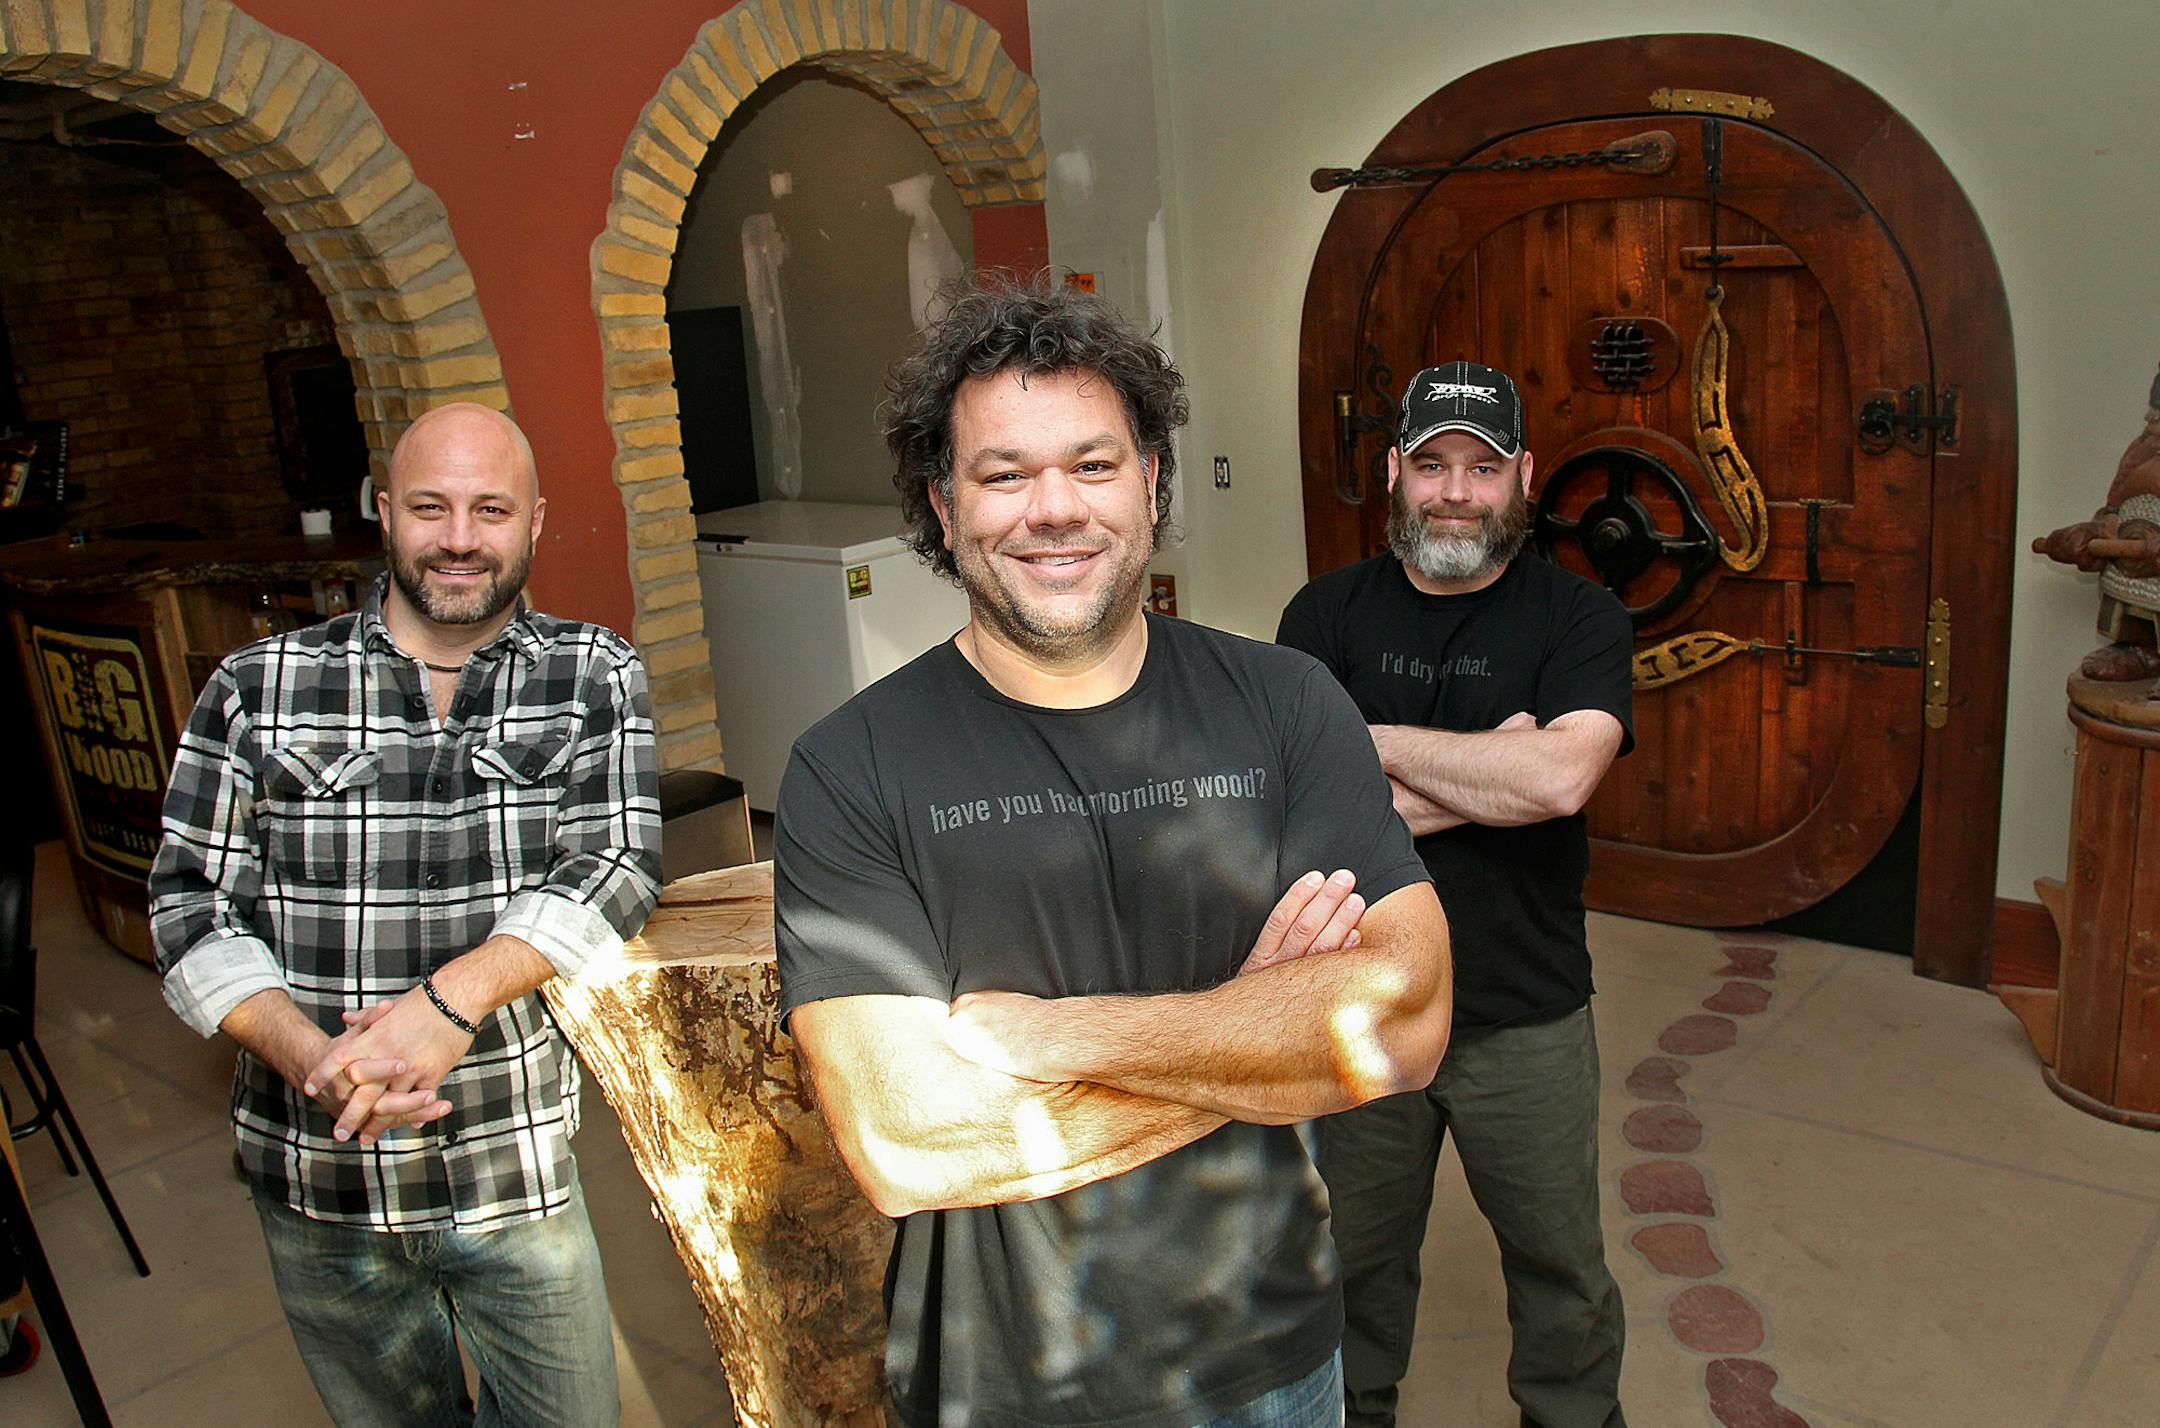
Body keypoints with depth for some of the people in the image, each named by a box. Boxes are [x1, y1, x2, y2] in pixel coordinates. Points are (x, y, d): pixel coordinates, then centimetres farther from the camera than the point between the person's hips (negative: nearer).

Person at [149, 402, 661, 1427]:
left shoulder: (595, 679, -2)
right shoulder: (257, 690, -2)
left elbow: (618, 865, -13)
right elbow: (191, 906, -3)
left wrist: (451, 998, -27)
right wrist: (313, 1058, -20)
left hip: (519, 1176, -1)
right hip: (316, 1186, 1)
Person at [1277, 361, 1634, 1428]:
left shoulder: (1579, 618, -8)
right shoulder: (1326, 615, -4)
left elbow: (1562, 777, -27)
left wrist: (1378, 742, -19)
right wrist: (1492, 777, -19)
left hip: (1529, 1020, -1)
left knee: (1563, 1270, 19)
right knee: (1357, 1263, 22)